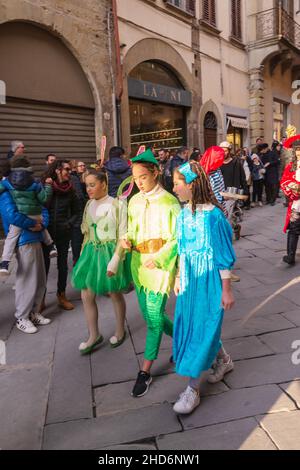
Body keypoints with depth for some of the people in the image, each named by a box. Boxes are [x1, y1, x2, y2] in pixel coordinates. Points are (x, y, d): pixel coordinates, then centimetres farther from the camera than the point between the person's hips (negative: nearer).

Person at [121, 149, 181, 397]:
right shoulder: (134, 202, 6)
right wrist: (127, 240, -6)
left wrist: (159, 259, -19)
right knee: (151, 314, 16)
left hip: (160, 266, -7)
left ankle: (145, 371, 11)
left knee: (154, 317, -3)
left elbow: (179, 239, -11)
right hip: (139, 264, 7)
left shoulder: (169, 202, -12)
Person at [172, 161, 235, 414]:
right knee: (190, 325, 17)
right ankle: (224, 360, 44)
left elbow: (224, 255, -15)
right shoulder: (183, 214, 3)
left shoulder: (212, 215, -20)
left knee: (201, 329, 2)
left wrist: (227, 290, -11)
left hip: (209, 280, -8)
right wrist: (179, 277, 17)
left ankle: (193, 390, 18)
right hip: (189, 277, 8)